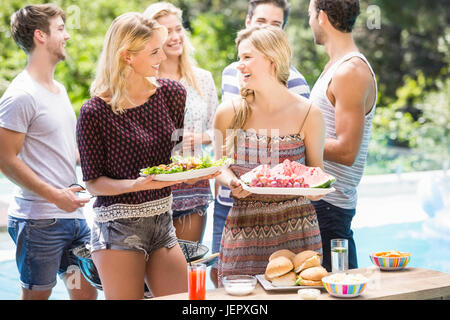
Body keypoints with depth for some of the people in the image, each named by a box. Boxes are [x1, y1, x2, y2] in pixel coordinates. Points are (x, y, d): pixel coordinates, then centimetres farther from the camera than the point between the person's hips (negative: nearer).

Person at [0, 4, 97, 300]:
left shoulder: (59, 89, 15)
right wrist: (55, 195, -20)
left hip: (73, 214, 8)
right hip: (39, 219, -8)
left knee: (86, 291, 9)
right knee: (37, 295, 3)